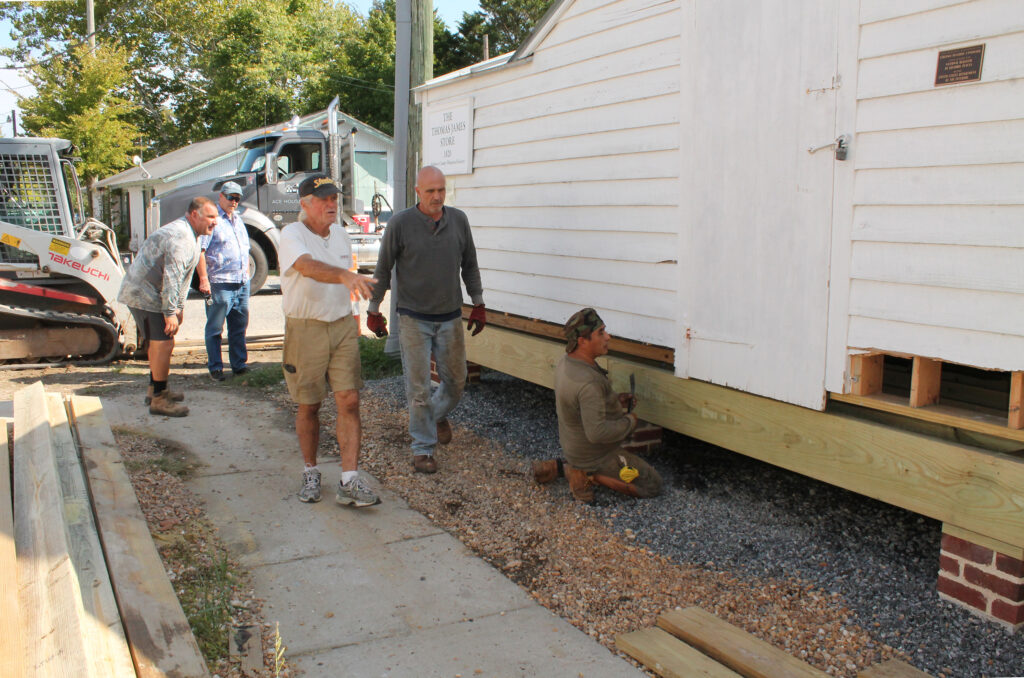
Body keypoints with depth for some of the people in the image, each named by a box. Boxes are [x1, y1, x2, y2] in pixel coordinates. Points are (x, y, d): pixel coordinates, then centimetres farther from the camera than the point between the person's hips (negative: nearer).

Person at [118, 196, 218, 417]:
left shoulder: (190, 235, 14)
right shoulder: (180, 237, -22)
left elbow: (183, 275, 21)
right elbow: (171, 278, -27)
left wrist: (179, 306, 19)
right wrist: (170, 312, -26)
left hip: (144, 293, 11)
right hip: (145, 295, -11)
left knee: (158, 344, 20)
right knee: (163, 344, -11)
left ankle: (155, 390, 32)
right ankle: (159, 400, -6)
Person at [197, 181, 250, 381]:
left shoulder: (238, 220, 20)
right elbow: (199, 250, -13)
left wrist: (247, 274, 20)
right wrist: (203, 278, -18)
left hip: (242, 284, 7)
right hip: (219, 284, -7)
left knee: (239, 327, 12)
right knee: (215, 329, 1)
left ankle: (239, 364, 20)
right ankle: (215, 368, 8)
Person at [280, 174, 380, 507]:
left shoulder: (340, 233, 9)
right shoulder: (292, 235, -12)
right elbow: (308, 267, -35)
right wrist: (346, 275, -51)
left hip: (343, 326, 4)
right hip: (305, 329, -4)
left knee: (349, 400, -6)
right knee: (309, 406, 7)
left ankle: (349, 482, -4)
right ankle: (310, 473, 26)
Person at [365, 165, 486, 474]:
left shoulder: (458, 220, 2)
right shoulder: (400, 223, -8)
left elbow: (470, 265, 12)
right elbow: (383, 270, -1)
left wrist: (478, 304, 12)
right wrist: (373, 311, 1)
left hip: (450, 317, 4)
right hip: (413, 319, -3)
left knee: (456, 381, 13)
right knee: (419, 388, -1)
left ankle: (438, 415, 44)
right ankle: (423, 448, 13)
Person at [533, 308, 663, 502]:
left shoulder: (566, 362, -6)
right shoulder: (588, 382, -35)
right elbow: (597, 433, -37)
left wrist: (616, 399, 2)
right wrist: (629, 421, -19)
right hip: (596, 456, -8)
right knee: (653, 486, 3)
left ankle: (558, 466, 17)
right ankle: (587, 476, -2)